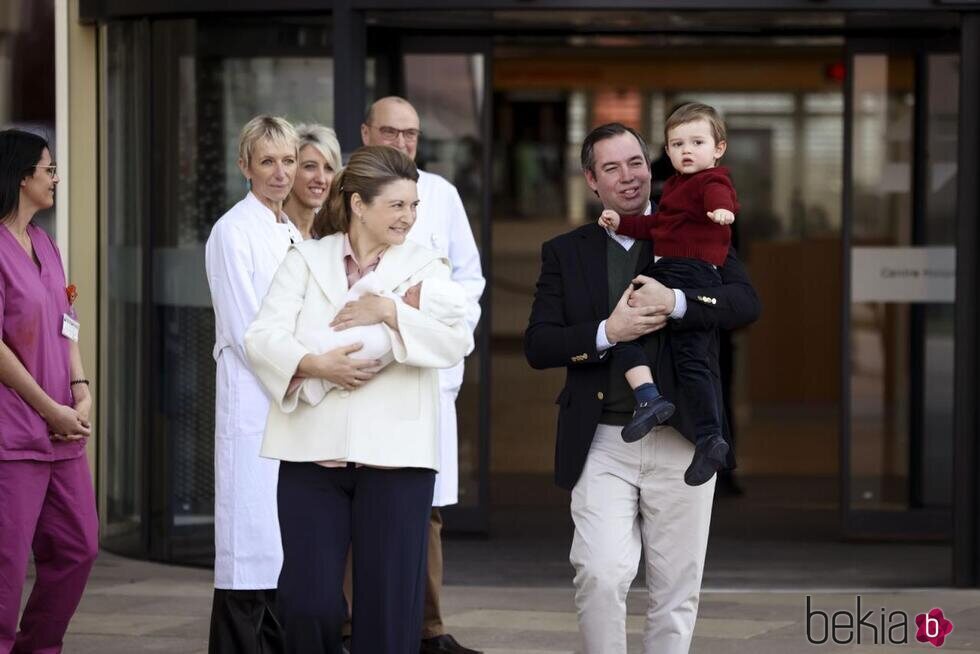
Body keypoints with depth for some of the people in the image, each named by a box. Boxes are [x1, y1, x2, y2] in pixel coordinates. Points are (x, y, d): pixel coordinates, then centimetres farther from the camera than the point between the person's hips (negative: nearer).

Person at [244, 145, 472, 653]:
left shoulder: (425, 266, 8)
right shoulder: (306, 260, 9)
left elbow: (457, 340, -7)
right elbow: (261, 337, -2)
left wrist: (389, 312, -16)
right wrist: (316, 366, -18)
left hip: (394, 454, 0)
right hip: (313, 450, 0)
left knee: (389, 603, 2)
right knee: (307, 602, -3)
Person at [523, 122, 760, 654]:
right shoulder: (564, 253, 9)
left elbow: (745, 302, -6)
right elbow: (537, 346, 1)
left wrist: (675, 302, -21)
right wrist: (607, 332, -14)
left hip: (679, 441, 1)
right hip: (602, 445, 0)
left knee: (676, 589, 5)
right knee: (601, 575, -17)